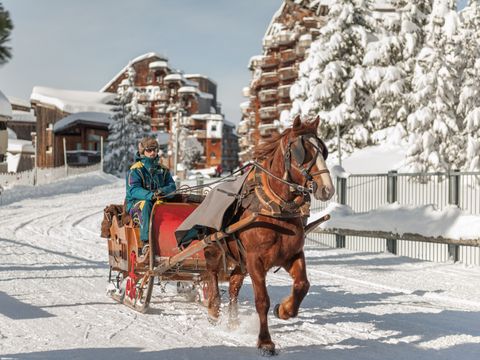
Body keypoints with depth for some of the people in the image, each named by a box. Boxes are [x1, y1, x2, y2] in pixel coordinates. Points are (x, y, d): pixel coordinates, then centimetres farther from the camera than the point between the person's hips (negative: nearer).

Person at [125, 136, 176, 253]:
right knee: (146, 204, -38)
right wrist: (151, 195, -35)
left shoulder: (163, 170, 15)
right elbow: (133, 190, -17)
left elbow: (172, 186, 3)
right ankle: (146, 242, -45)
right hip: (136, 203, -3)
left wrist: (162, 191, -22)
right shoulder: (135, 170, -1)